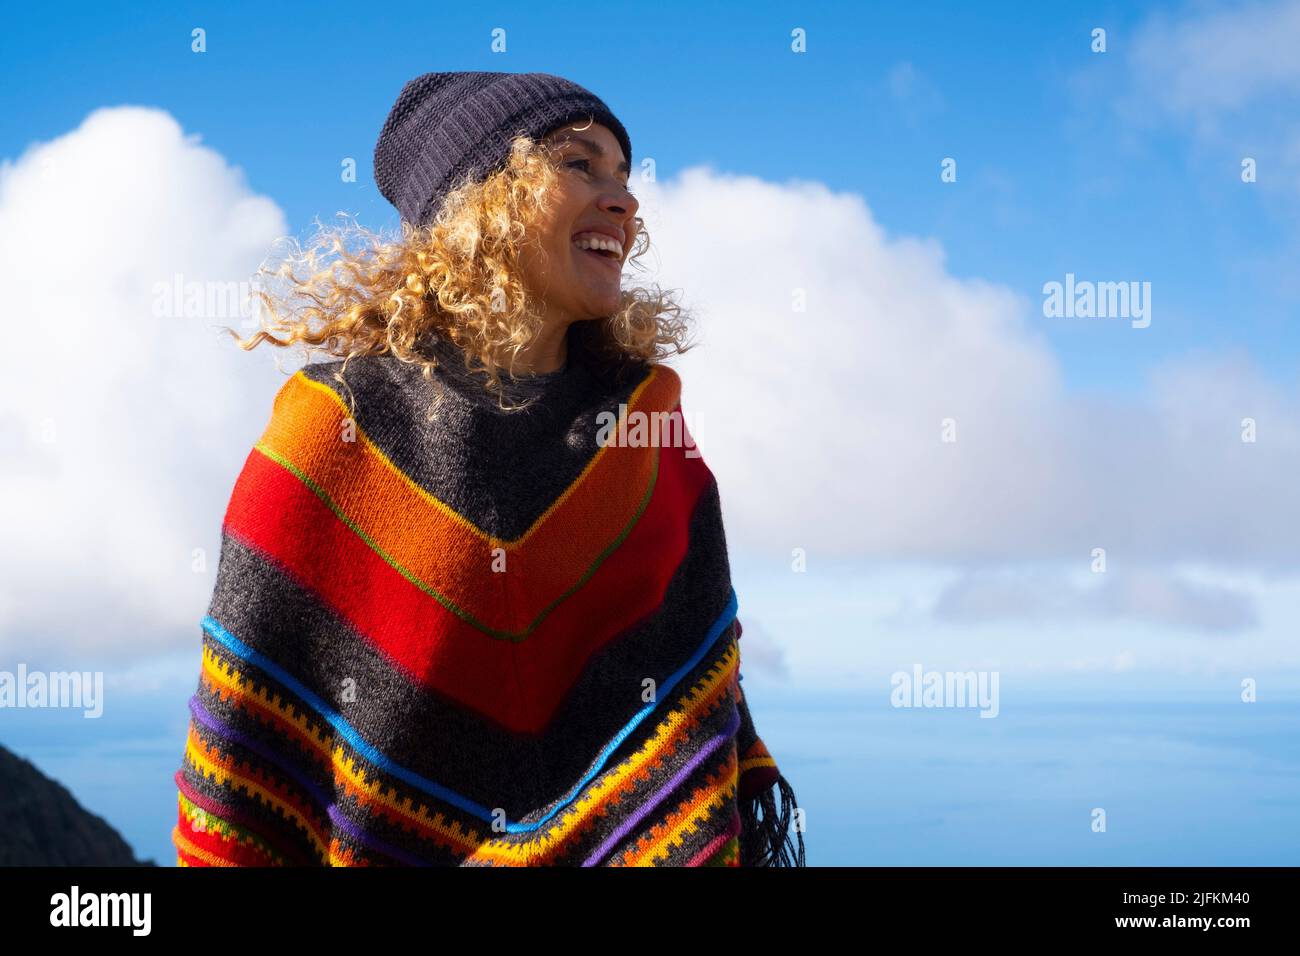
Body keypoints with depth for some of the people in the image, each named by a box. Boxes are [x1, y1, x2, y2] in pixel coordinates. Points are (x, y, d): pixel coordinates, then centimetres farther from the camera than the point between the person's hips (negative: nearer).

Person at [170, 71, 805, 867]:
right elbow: (247, 713, -9)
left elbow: (698, 651, 6)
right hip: (394, 846, -3)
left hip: (649, 838, 3)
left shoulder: (642, 413, -1)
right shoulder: (339, 420, -11)